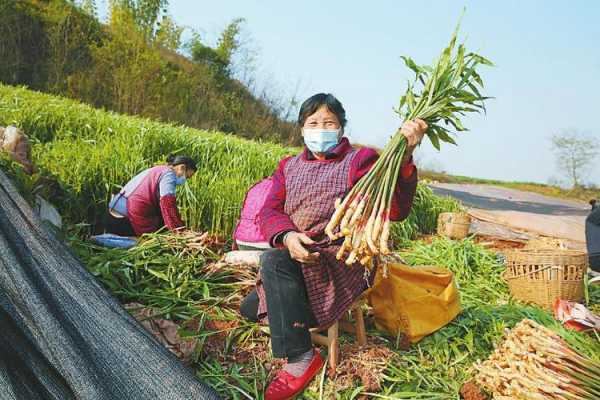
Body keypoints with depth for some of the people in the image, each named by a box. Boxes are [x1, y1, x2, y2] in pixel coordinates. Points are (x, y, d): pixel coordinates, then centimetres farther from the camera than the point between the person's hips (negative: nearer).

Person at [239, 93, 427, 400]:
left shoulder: (360, 160, -3)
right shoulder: (289, 166, 14)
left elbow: (396, 211, -19)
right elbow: (269, 212, 0)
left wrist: (404, 156, -37)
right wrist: (287, 236, -24)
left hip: (343, 260, -7)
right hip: (298, 261, 7)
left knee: (274, 261, -31)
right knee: (250, 309, 8)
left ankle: (300, 358, -23)